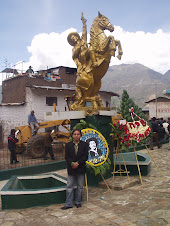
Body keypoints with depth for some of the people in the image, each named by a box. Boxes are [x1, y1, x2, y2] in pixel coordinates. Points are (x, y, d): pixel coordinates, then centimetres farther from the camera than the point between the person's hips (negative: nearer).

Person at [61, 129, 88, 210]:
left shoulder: (84, 145, 0)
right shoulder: (68, 145, 4)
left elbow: (85, 157, -6)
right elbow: (66, 157, -2)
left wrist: (77, 163, -16)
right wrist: (72, 163, -17)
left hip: (81, 169, 0)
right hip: (71, 169, 1)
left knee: (80, 186, 10)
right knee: (69, 186, 3)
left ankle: (78, 202, 24)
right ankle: (68, 203, 11)